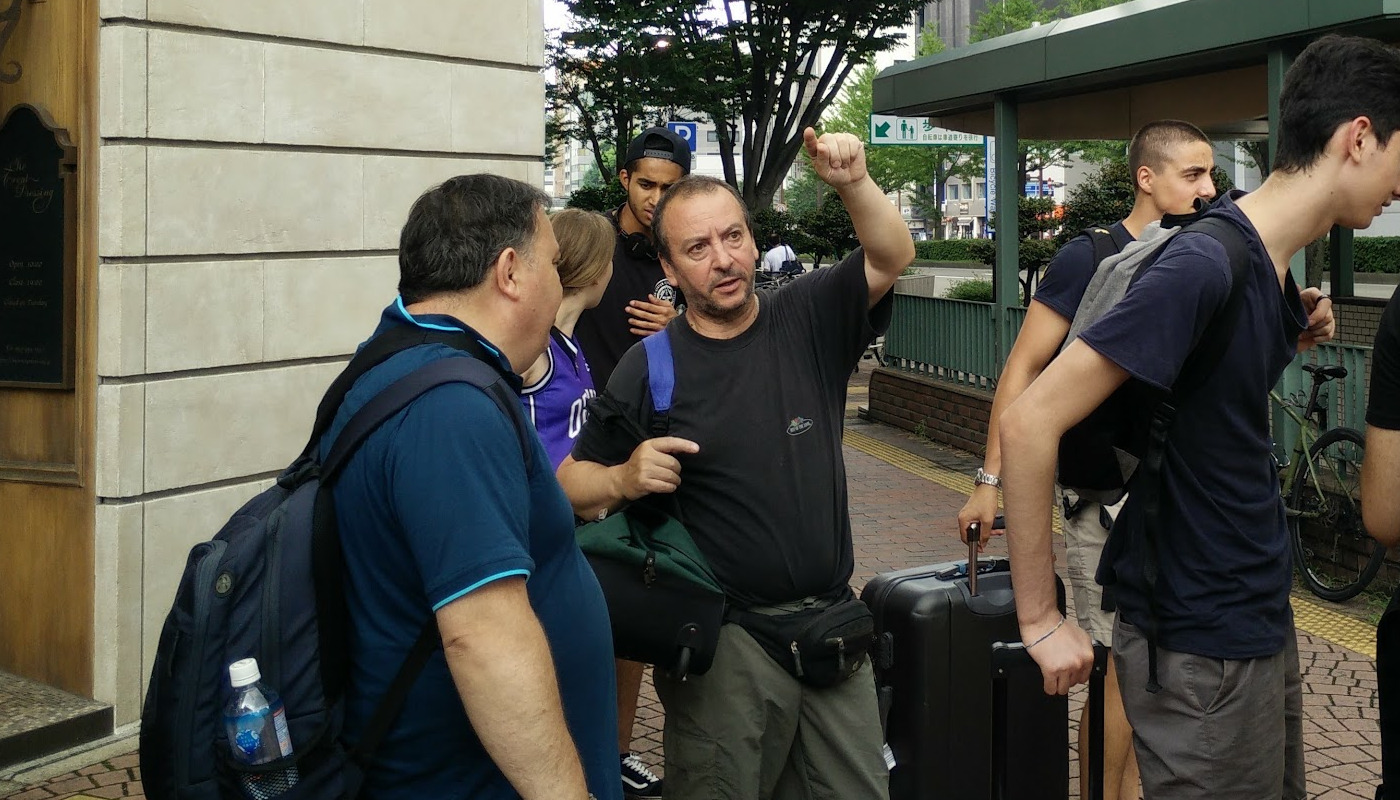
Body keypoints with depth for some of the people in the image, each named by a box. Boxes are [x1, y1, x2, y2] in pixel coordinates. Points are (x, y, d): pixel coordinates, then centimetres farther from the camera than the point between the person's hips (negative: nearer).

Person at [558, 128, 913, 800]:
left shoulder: (808, 318, 2)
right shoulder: (649, 369, -5)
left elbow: (892, 258, -10)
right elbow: (572, 481, 0)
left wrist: (854, 183, -26)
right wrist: (625, 479, -21)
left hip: (832, 622, 3)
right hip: (723, 641, -3)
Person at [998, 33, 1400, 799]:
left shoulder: (1270, 263, 3)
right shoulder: (1205, 264, -23)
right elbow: (1029, 422, -26)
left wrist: (1290, 337, 1)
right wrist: (1040, 620, -19)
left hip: (1260, 616, 9)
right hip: (1201, 649, -9)